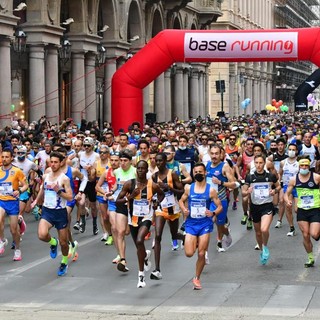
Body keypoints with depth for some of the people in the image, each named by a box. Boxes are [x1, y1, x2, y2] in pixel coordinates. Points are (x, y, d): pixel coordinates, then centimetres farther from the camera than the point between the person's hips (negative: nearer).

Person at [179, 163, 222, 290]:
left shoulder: (211, 190, -3)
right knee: (189, 253, -7)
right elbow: (181, 201, 17)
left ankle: (197, 278, 15)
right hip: (191, 223, 1)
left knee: (201, 254, -2)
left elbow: (220, 207, 2)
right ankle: (195, 243, 30)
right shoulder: (188, 188, 2)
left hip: (205, 224, -1)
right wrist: (184, 209, -4)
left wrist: (213, 213, -19)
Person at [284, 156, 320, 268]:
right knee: (305, 235, 3)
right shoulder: (294, 180, 1)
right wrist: (287, 200, -13)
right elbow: (287, 194, 8)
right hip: (302, 210, 3)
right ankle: (310, 258, 20)